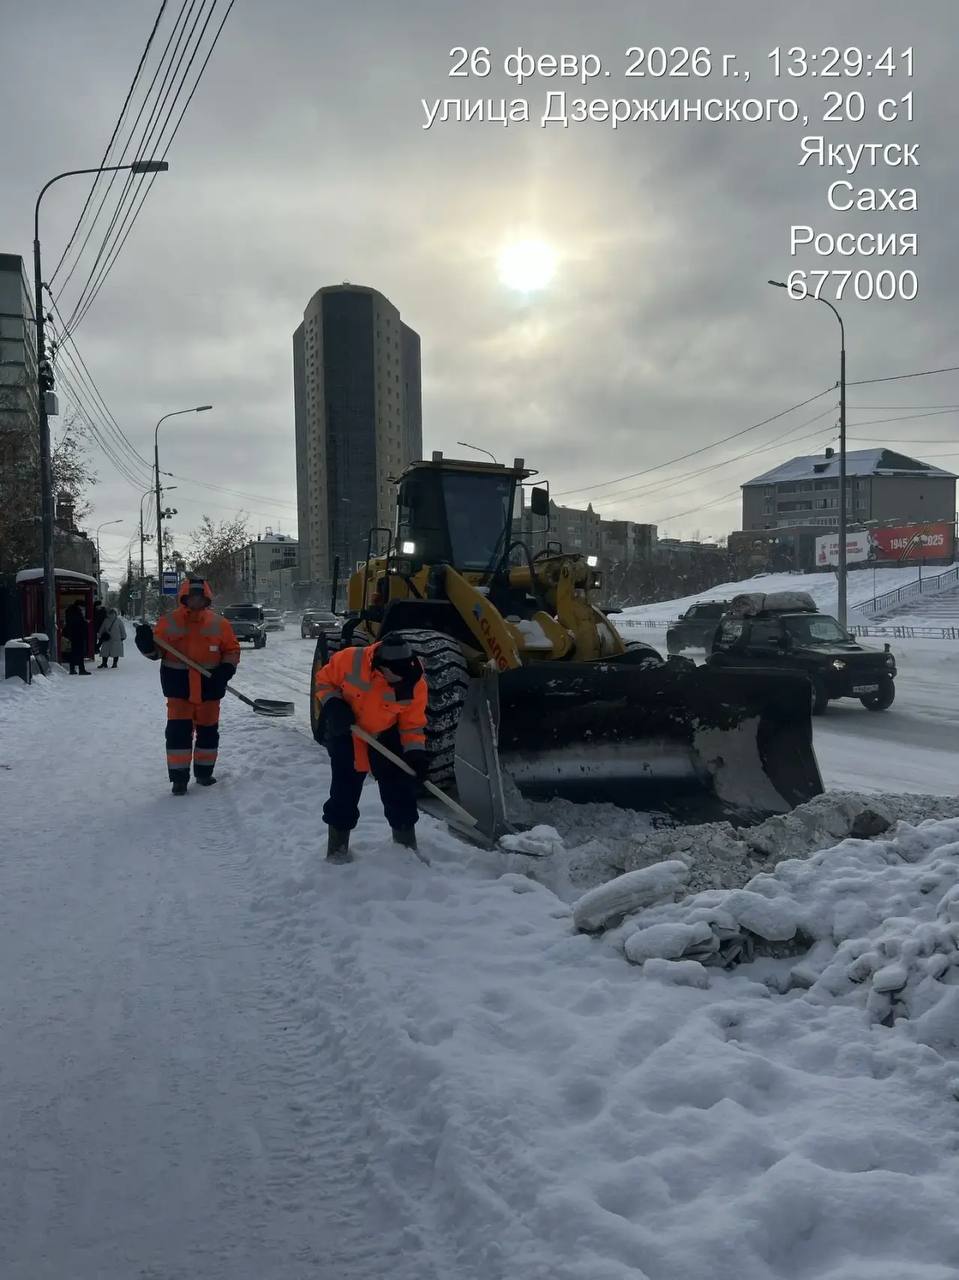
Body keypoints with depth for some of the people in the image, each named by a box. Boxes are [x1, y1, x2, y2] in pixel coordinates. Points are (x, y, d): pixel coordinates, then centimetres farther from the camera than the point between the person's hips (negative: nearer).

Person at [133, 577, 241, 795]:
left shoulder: (219, 623, 1)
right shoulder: (169, 622, 0)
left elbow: (232, 649, 6)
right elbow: (156, 651, 1)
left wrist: (227, 668, -12)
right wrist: (147, 643, -21)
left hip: (209, 687, 2)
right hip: (179, 687, -1)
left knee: (208, 730, 11)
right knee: (178, 731, -6)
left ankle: (204, 772, 27)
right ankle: (179, 776, 2)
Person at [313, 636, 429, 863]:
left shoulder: (415, 684, -22)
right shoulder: (349, 660, -28)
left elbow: (412, 723, -11)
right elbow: (323, 680, -9)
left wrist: (415, 752, -23)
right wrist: (332, 704, -24)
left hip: (385, 736, 2)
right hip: (345, 735, -1)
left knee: (400, 787, 3)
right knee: (345, 792, 2)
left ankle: (406, 843, 20)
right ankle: (337, 846, 19)